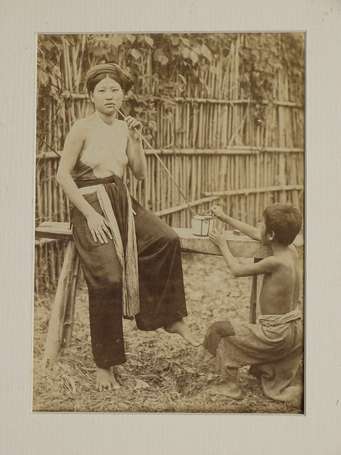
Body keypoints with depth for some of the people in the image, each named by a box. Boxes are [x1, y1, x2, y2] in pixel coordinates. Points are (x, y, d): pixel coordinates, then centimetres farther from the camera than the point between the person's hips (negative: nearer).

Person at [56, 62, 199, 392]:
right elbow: (63, 175, -10)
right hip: (89, 205, -5)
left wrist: (136, 141, -4)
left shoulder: (124, 128, 10)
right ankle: (104, 365, -3)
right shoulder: (82, 128, -6)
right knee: (108, 278, -19)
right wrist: (90, 214, -17)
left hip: (121, 202, 5)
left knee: (167, 240, -20)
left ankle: (170, 318, -2)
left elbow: (141, 174, 11)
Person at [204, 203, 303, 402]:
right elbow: (255, 234, 12)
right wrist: (224, 217, 18)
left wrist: (223, 245, 5)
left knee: (220, 330, 8)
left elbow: (237, 269, -10)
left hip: (275, 332, -9)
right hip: (295, 328, 9)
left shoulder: (275, 262, -24)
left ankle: (230, 385, 15)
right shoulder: (292, 251, 0)